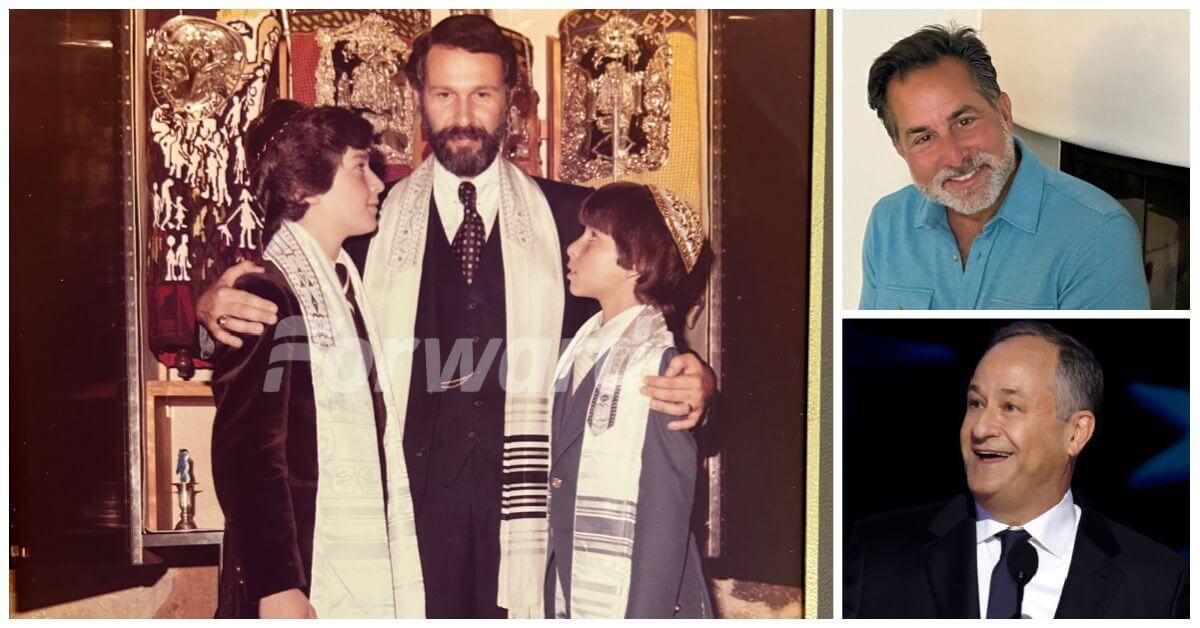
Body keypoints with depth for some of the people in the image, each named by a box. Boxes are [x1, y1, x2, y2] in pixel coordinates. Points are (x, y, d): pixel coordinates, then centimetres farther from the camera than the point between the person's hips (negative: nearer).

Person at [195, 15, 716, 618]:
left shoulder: (571, 217, 8)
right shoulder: (375, 218, 9)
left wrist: (694, 381, -12)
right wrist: (218, 305, -11)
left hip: (530, 507, 0)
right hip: (411, 500, 0)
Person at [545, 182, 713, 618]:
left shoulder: (660, 367, -14)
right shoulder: (582, 350, 6)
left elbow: (665, 521, -16)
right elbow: (563, 496, 9)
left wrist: (645, 615, -17)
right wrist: (555, 600, 10)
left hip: (634, 599, -6)